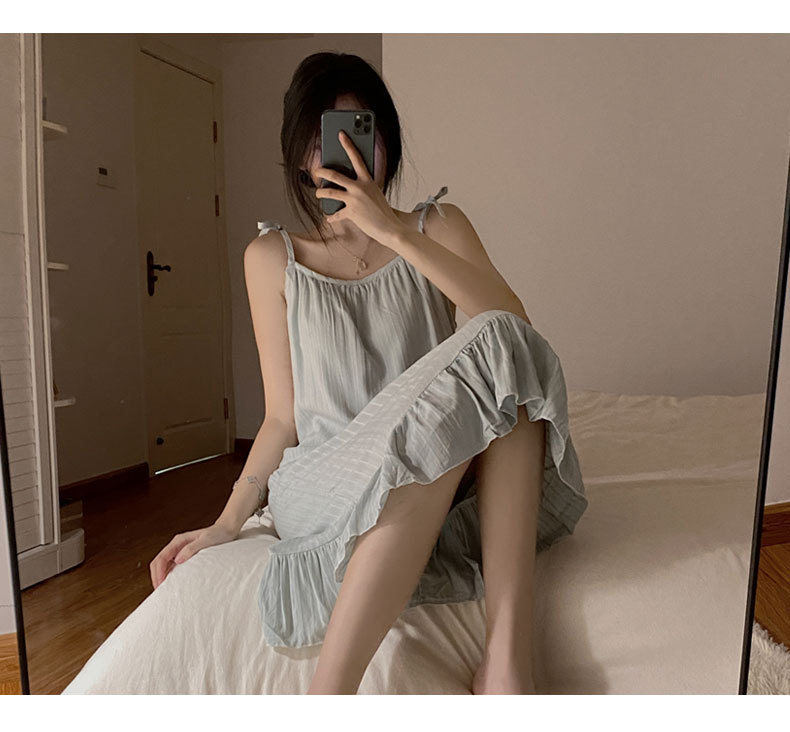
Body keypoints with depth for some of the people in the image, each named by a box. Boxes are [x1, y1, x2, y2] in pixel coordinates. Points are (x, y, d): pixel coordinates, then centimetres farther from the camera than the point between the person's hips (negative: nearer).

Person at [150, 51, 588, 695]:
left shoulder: (437, 225, 9)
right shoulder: (272, 257, 7)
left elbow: (515, 326, -11)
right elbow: (284, 416, 6)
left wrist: (393, 232, -15)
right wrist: (228, 522, -5)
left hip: (447, 476, 2)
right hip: (326, 480, -1)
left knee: (498, 344, -27)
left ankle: (507, 659, -29)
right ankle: (329, 693, -25)